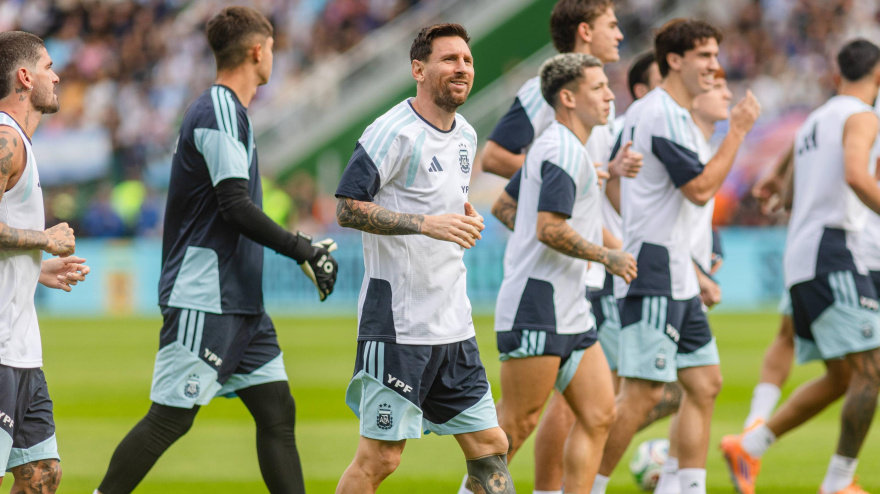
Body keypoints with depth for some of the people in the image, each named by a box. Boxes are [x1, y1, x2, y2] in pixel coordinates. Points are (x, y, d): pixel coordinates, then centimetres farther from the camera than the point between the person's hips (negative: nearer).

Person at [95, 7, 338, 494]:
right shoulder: (219, 111, -13)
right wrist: (305, 249, -16)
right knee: (170, 416, -9)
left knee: (277, 411, 6)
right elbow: (236, 205, -21)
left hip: (238, 302, 10)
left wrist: (301, 250, 20)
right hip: (204, 300, -10)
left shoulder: (228, 110, 18)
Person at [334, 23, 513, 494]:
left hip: (453, 325, 8)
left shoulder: (465, 135, 13)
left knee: (490, 447, 6)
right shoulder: (394, 132, -12)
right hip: (396, 324, -8)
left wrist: (465, 217, 6)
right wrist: (426, 223, -23)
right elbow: (347, 208, -15)